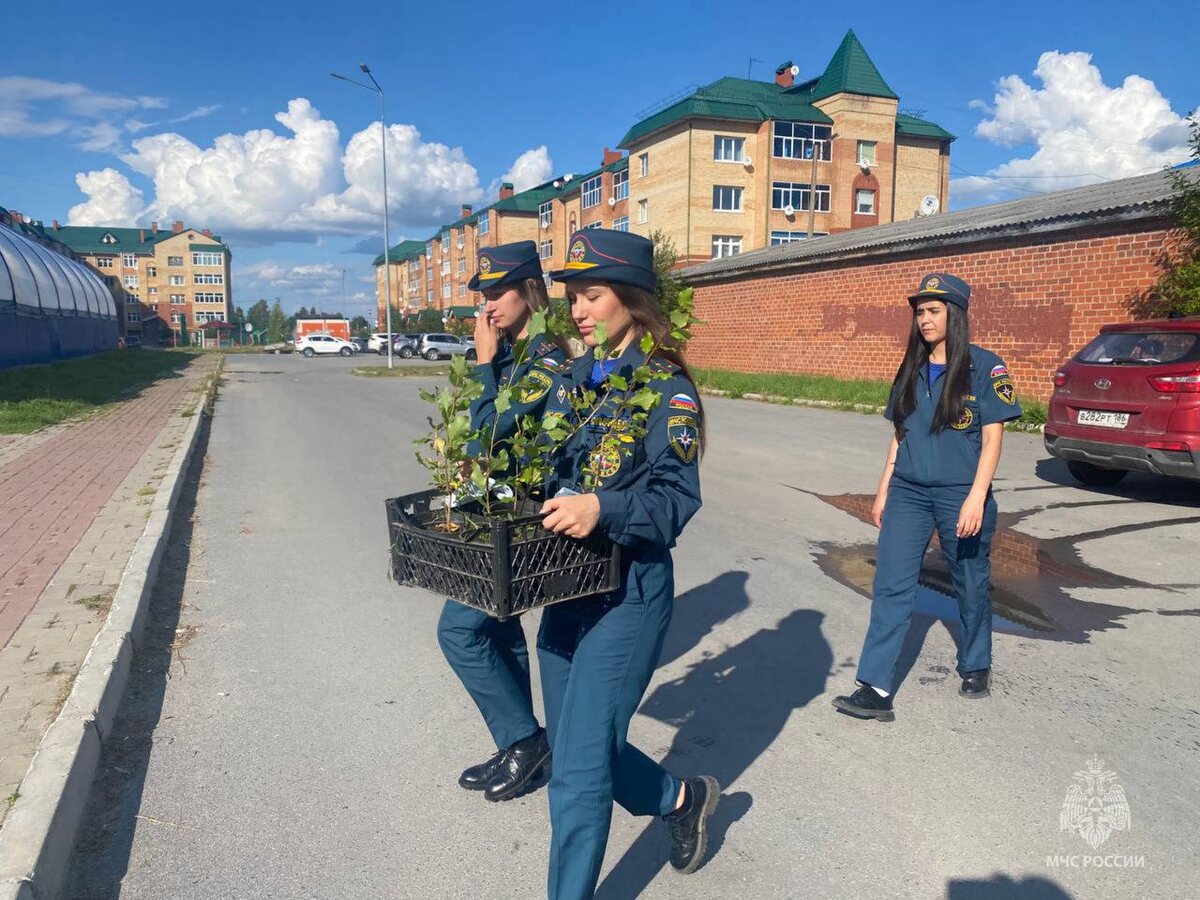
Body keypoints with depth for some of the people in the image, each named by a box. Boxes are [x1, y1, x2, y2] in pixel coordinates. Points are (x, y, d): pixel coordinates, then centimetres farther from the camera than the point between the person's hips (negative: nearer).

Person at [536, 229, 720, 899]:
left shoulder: (667, 389, -11)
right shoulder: (572, 380, 9)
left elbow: (677, 498, -18)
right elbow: (548, 471, 13)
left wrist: (603, 508, -34)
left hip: (629, 593, -7)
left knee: (577, 768, -2)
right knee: (585, 746, 20)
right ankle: (682, 798, 46)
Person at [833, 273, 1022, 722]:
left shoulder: (984, 367, -6)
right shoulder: (911, 370, 10)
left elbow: (992, 438, -9)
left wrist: (976, 498, -17)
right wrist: (883, 491, 12)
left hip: (960, 495, -4)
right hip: (908, 492, 4)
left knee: (970, 585, 13)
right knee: (890, 586, -5)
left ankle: (975, 666, 37)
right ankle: (875, 689, -4)